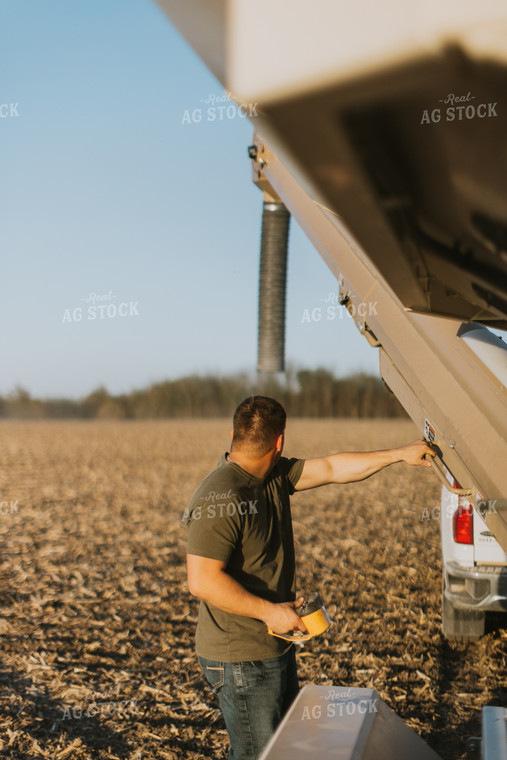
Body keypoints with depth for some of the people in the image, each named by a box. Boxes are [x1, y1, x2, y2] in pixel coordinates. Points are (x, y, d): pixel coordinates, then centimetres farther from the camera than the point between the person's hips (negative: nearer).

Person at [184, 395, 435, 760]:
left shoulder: (275, 477, 5)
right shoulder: (220, 498, -24)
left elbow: (331, 468, 13)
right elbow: (202, 581, -28)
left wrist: (400, 454, 14)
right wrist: (270, 611, -23)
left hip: (277, 646, 10)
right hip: (242, 658, -10)